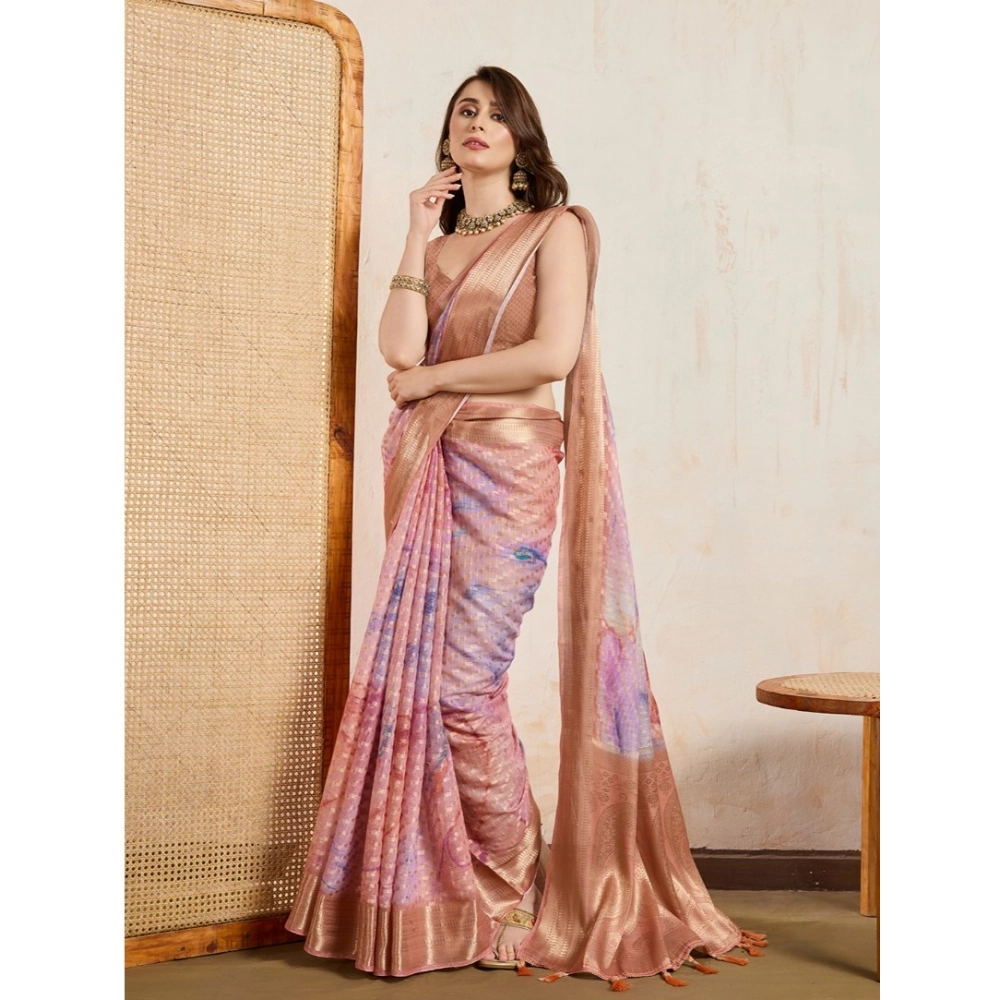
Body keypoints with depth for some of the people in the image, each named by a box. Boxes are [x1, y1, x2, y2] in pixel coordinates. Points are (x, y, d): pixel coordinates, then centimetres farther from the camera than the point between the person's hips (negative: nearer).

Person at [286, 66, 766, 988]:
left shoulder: (556, 229, 5)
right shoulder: (435, 242, 19)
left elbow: (553, 354, -11)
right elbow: (399, 349, 1)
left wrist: (432, 378, -5)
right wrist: (419, 235, 2)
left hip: (508, 467, -5)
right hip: (429, 471, 6)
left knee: (463, 682, -10)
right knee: (412, 673, 2)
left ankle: (515, 898, 8)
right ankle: (427, 891, 15)